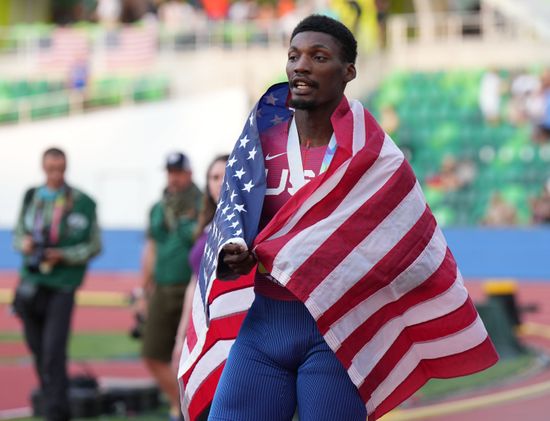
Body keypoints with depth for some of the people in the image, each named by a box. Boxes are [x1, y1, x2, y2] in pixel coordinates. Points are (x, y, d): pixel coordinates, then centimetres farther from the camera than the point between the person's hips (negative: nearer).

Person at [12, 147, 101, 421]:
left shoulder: (83, 203, -1)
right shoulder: (31, 197, 10)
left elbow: (94, 245, 1)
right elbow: (18, 234, 18)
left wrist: (62, 255, -13)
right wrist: (24, 243, -5)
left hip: (63, 286, -4)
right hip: (31, 282, 4)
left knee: (54, 349, -14)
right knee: (37, 347, 8)